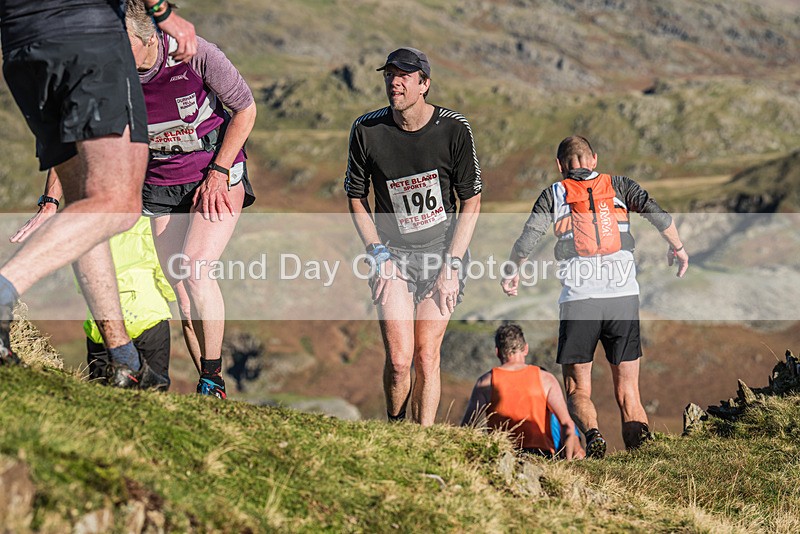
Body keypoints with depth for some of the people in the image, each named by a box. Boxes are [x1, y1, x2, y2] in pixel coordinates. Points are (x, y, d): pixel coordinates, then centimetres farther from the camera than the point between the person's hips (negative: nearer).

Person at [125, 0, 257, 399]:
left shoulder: (194, 55, -24)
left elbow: (245, 109, -10)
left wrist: (218, 173, -13)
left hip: (218, 175, -4)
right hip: (161, 186, 4)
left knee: (195, 270, -20)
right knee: (181, 290, 1)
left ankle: (213, 381, -6)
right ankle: (208, 392, 11)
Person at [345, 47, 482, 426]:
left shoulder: (454, 129, -9)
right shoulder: (367, 130, -6)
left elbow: (471, 200, -1)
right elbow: (355, 196, 7)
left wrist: (451, 265, -8)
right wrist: (378, 255, -4)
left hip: (443, 251, 0)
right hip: (393, 253, 0)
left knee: (426, 358, -6)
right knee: (399, 359, -11)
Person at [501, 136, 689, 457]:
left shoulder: (554, 194, 9)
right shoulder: (618, 186, 13)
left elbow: (526, 240, 1)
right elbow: (657, 213, -1)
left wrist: (511, 274, 18)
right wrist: (677, 248, 13)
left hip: (577, 300, -1)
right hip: (623, 297, 1)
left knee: (578, 390, 8)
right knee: (628, 391, 9)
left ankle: (591, 431, -21)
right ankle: (638, 431, -18)